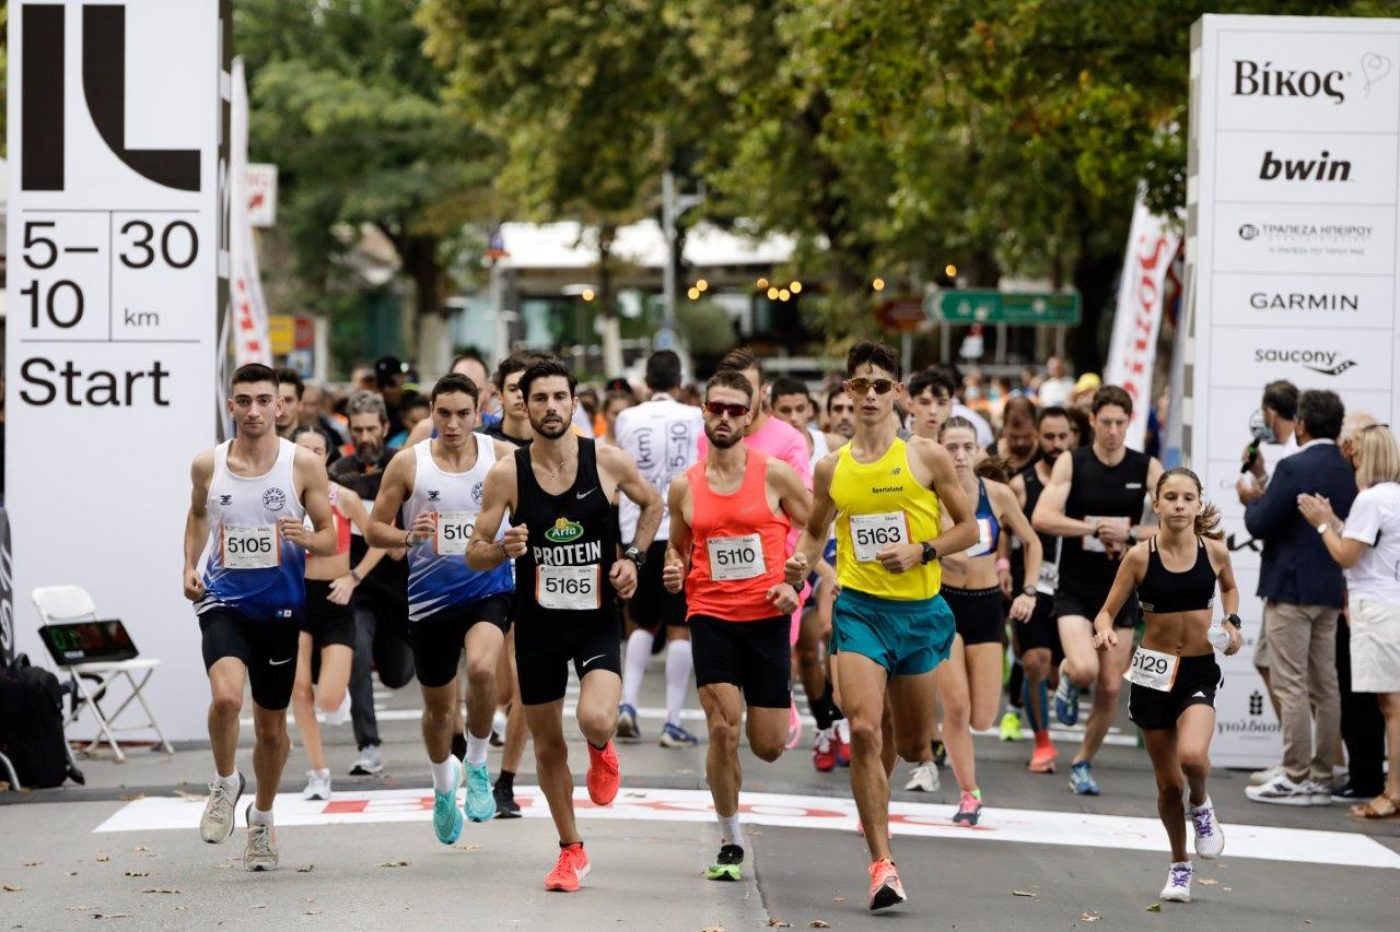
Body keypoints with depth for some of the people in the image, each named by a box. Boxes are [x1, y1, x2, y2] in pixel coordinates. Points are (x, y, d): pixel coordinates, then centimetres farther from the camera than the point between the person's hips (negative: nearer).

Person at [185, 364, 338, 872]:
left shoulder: (303, 464, -5)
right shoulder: (207, 465, 0)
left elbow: (331, 537, 0)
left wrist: (307, 538, -23)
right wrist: (189, 566, 6)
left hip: (279, 606, 0)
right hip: (223, 601, 0)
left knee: (271, 726, 12)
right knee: (226, 696, -27)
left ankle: (262, 818, 36)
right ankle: (225, 783, 1)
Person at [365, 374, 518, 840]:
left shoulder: (501, 457, -4)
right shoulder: (408, 463, -4)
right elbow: (374, 528, 1)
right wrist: (408, 536, -19)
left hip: (489, 588, -1)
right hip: (431, 596, 1)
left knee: (482, 668, -30)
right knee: (438, 706, 13)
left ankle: (477, 764, -6)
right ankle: (444, 785, 42)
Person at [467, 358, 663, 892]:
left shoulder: (608, 462, -6)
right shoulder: (507, 474, -7)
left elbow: (652, 504, 14)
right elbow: (474, 555, -3)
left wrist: (634, 558, 1)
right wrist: (504, 549, -24)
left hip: (597, 616, -1)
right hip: (537, 621, 1)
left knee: (595, 722, -25)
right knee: (547, 744, 10)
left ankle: (602, 751, 15)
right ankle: (571, 851, 30)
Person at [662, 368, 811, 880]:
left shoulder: (776, 474, -3)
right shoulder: (684, 486, 5)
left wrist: (796, 584, -10)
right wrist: (674, 568, -2)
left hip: (767, 617, -1)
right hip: (711, 617, 1)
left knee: (768, 747, 3)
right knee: (722, 729, -15)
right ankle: (729, 843, 3)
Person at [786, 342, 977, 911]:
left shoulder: (927, 458, -2)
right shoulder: (831, 469, 5)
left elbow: (969, 528, 3)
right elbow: (815, 530, 20)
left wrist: (920, 551, -13)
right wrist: (802, 563, -2)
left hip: (920, 610, 0)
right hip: (859, 607, 0)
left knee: (914, 748, 12)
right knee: (863, 730, -18)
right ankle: (882, 864, -13)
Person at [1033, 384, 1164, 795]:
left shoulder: (1147, 468, 0)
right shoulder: (1071, 463, -5)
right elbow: (1042, 517, -16)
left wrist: (1128, 533, -17)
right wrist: (1094, 527, -20)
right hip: (1076, 588, -2)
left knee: (1110, 688, 4)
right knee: (1084, 669, -24)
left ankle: (1083, 763, 23)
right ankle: (1067, 677, 13)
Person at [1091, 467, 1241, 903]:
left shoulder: (1215, 551, -3)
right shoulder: (1140, 556, -7)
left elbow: (1229, 587, 20)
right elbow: (1107, 611, -4)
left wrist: (1232, 622, 2)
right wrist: (1104, 631, -26)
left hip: (1200, 671, 0)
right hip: (1153, 671, 0)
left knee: (1192, 756, -28)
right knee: (1168, 782, 7)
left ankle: (1201, 806, 8)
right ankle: (1180, 866, 31)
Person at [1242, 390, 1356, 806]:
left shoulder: (1293, 468, -15)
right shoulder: (1348, 472, 7)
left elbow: (1260, 524, -17)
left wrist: (1253, 501, 5)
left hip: (1291, 589, -7)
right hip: (1332, 590, 7)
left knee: (1291, 686, -5)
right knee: (1325, 686, 10)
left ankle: (1295, 779, -5)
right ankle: (1322, 778, 13)